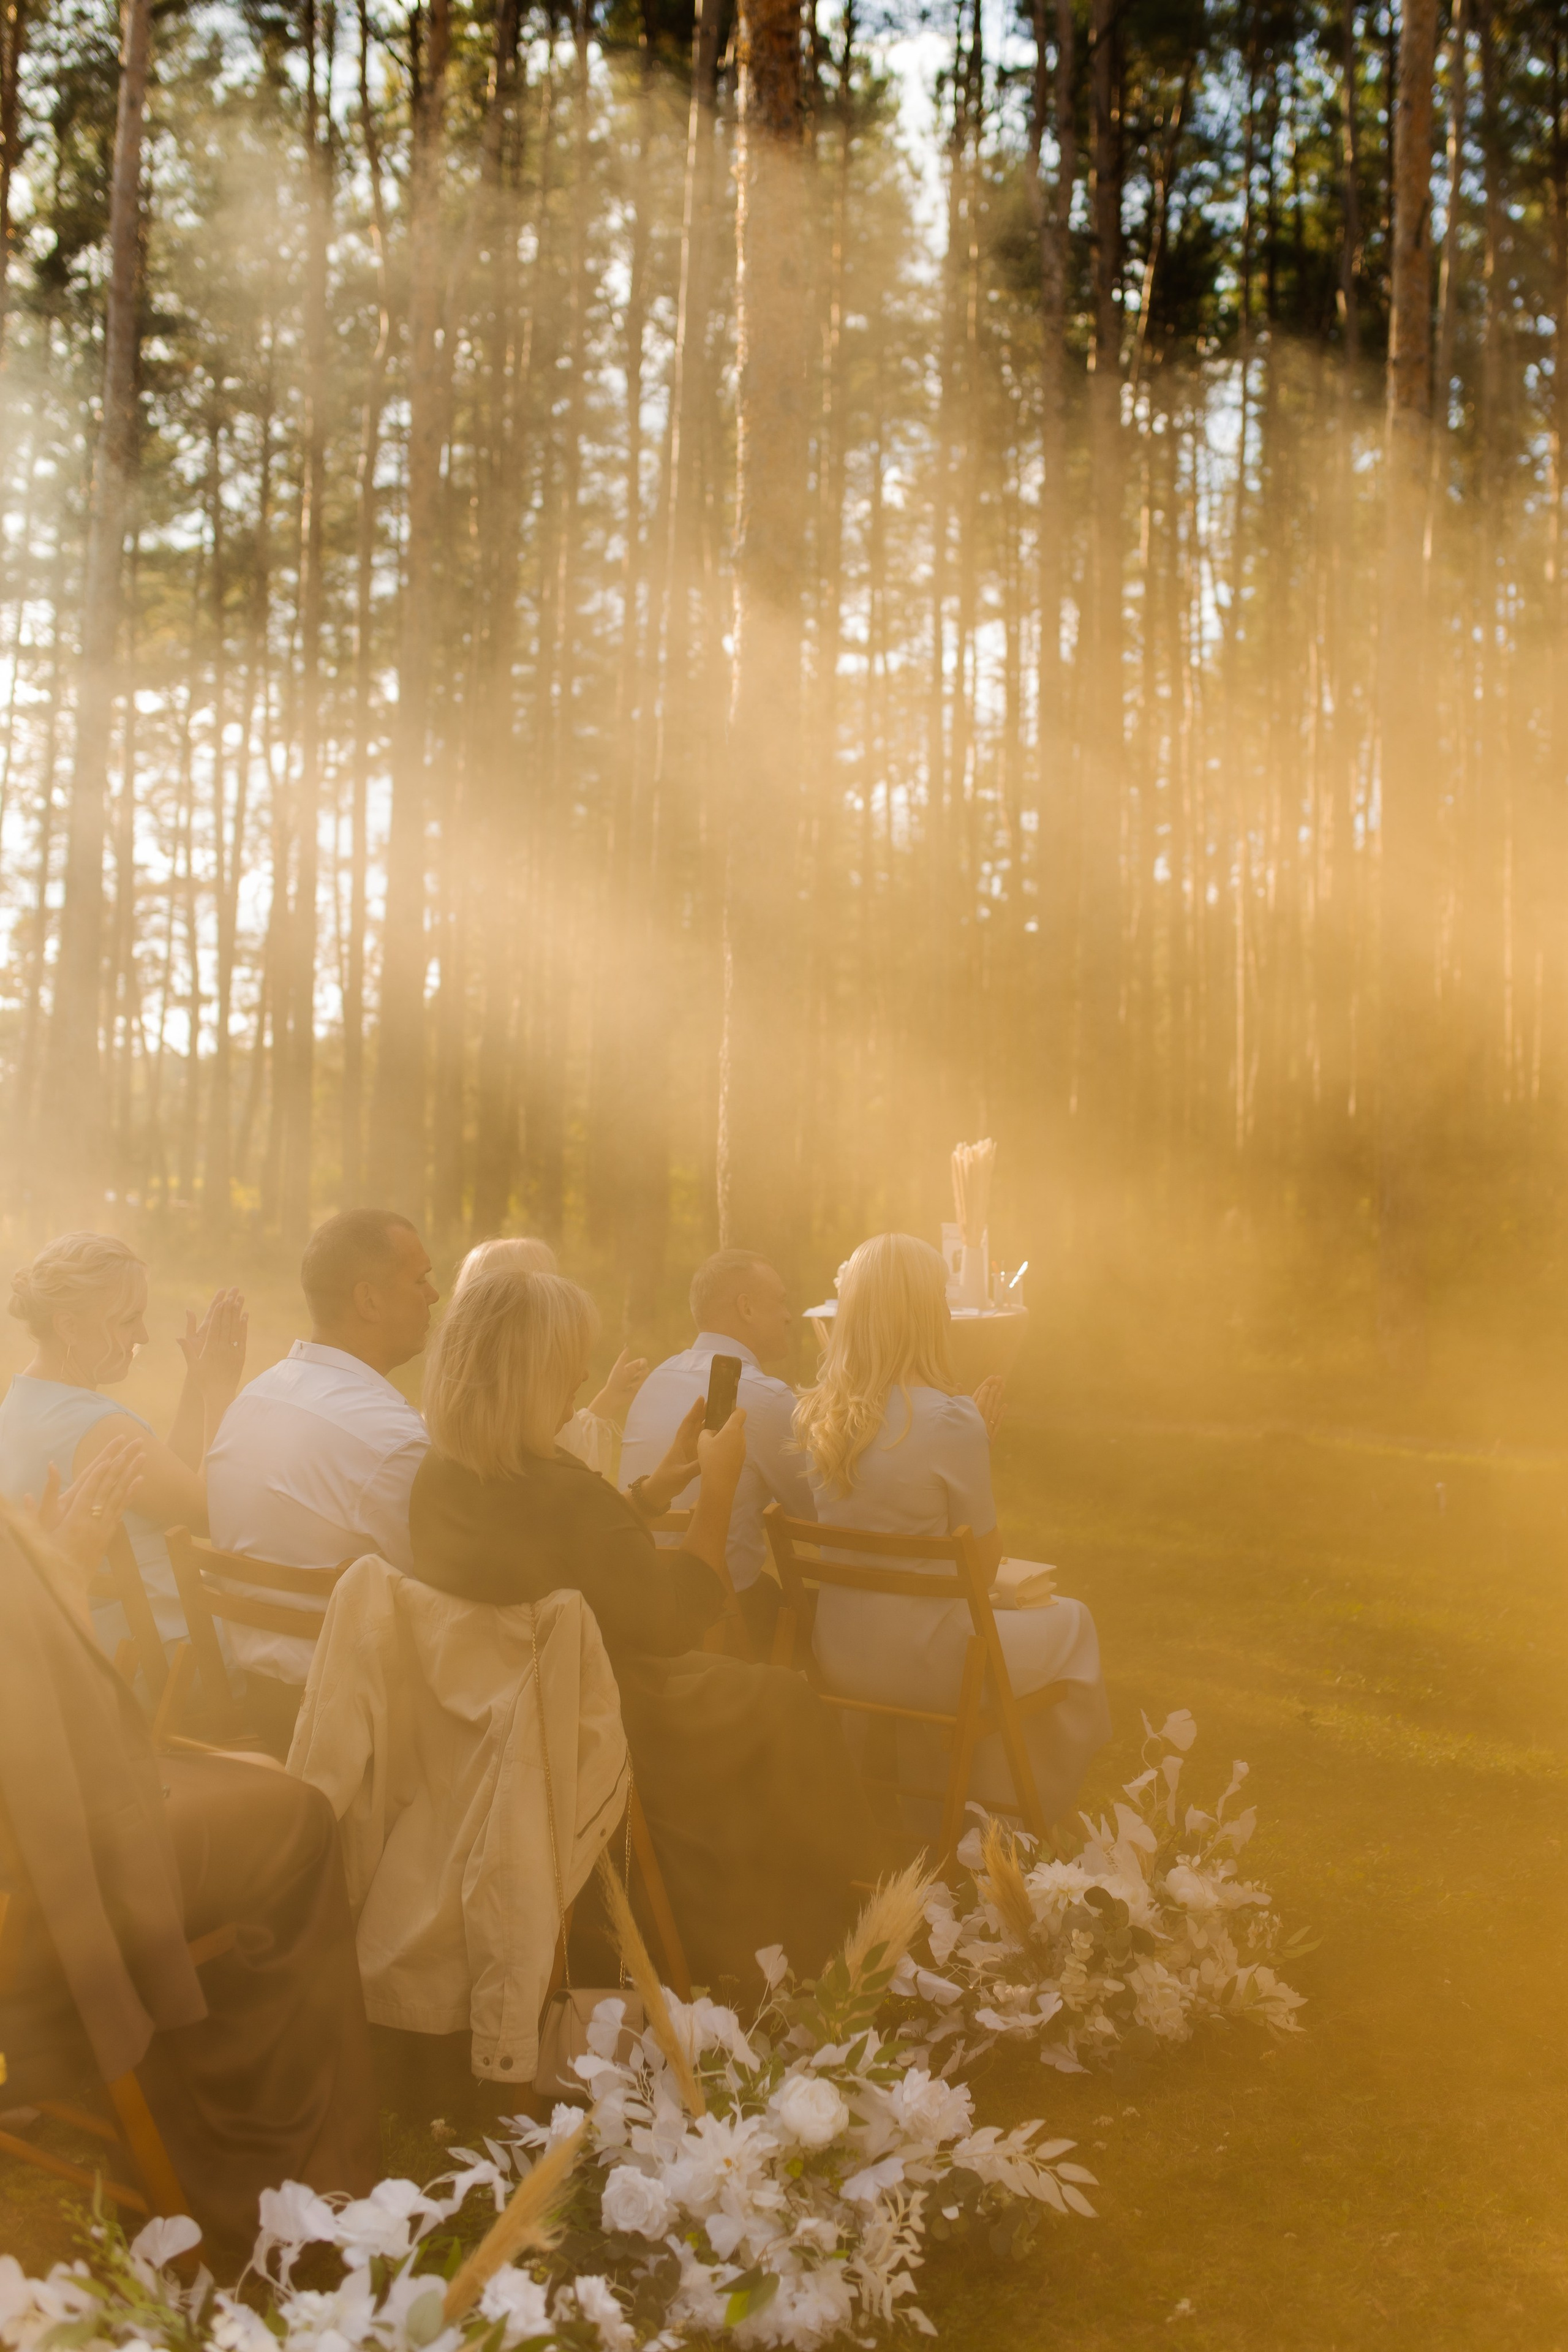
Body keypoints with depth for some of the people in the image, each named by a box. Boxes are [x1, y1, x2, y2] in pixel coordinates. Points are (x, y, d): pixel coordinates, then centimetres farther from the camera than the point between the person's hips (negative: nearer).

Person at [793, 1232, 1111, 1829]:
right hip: (918, 1662, -6)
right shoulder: (950, 1420, -23)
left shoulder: (813, 1415, -5)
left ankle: (925, 1801, 46)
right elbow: (984, 1567, -11)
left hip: (836, 1661, 6)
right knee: (1071, 1623, 21)